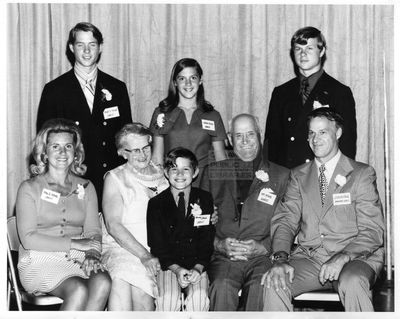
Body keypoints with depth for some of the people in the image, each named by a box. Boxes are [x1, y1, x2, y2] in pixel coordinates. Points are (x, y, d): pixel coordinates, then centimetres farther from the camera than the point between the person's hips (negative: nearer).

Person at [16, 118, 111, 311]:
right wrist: (74, 243, -12)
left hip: (78, 259, 4)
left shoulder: (86, 188, 16)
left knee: (102, 283, -30)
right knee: (79, 291, -32)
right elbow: (28, 238, -6)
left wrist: (92, 253, -15)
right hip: (40, 261, -3)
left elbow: (93, 230, 9)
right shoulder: (29, 188, 3)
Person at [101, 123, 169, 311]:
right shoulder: (115, 178, 5)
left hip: (159, 251, 2)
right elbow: (113, 226, -7)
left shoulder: (161, 173, 15)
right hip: (121, 247, -2)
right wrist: (144, 255, -19)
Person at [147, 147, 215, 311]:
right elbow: (157, 245, -1)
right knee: (169, 298, -28)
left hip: (197, 265, 1)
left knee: (199, 297, -27)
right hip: (168, 266, -1)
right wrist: (177, 269, -17)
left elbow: (207, 241, 2)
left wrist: (198, 268, -15)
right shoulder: (156, 203, 2)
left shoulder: (205, 199, 5)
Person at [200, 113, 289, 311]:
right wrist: (219, 244, -6)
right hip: (222, 257, 1)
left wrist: (262, 247, -9)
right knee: (222, 287, -31)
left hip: (261, 257, -1)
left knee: (262, 287, -32)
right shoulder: (213, 172, 17)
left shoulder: (280, 175, 13)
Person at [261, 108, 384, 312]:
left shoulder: (362, 174, 4)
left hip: (354, 258, -3)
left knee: (352, 283, -36)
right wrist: (280, 258, -17)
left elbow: (373, 232, -3)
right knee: (274, 284, -25)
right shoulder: (299, 176, 15)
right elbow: (285, 220, 4)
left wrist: (342, 257, -22)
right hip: (308, 259, 3)